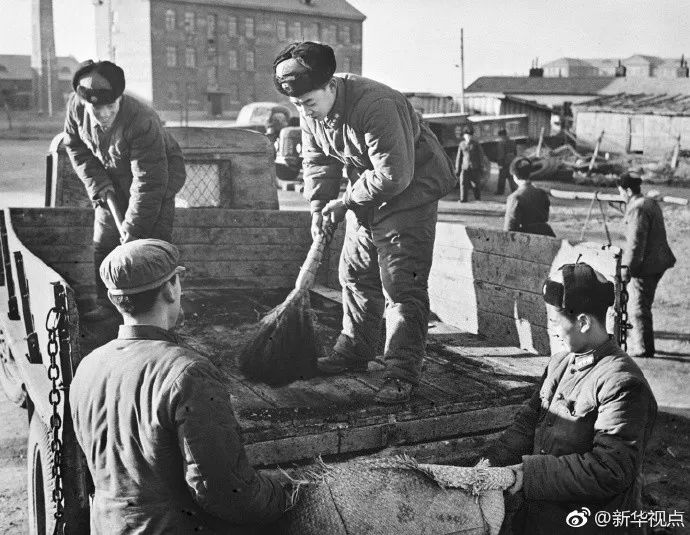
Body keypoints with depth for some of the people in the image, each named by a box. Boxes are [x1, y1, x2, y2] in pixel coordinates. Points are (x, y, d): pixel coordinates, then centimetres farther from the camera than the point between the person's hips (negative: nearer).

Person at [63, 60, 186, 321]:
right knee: (103, 244, 9)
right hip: (112, 186, 6)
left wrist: (132, 232, -30)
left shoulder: (141, 122, -37)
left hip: (157, 181, -6)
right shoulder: (76, 107, -19)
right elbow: (75, 146, 1)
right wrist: (97, 183, -13)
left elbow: (148, 184, -33)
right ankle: (105, 303, 24)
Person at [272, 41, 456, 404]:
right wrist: (318, 206, -8)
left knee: (401, 286, -10)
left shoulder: (376, 105, -32)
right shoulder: (311, 111, -6)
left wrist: (345, 201, -21)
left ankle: (403, 373, -5)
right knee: (355, 275, 13)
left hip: (410, 194, -8)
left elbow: (395, 175, -31)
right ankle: (354, 351, 28)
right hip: (364, 198, 8)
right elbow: (317, 161, 6)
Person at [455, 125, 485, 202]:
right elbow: (459, 157, 13)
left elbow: (481, 156, 4)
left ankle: (478, 199, 14)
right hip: (465, 168, 2)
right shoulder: (461, 144, 9)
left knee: (476, 185, 0)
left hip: (475, 168, -2)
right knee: (463, 184, -10)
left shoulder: (476, 144, 2)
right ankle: (463, 200, -7)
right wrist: (457, 169, 11)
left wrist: (481, 168, 0)